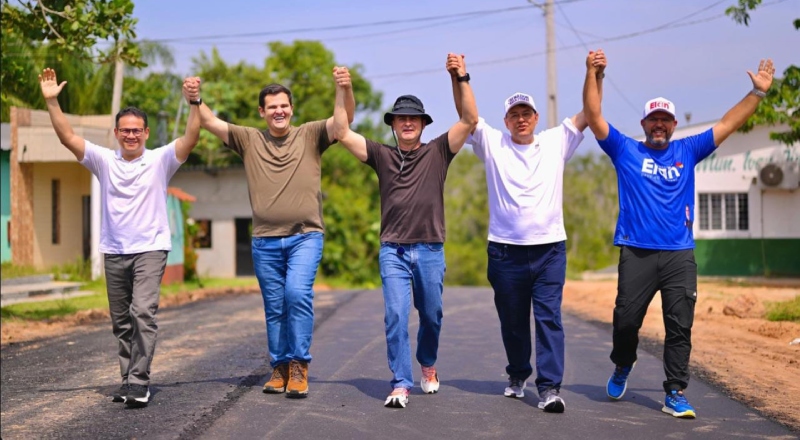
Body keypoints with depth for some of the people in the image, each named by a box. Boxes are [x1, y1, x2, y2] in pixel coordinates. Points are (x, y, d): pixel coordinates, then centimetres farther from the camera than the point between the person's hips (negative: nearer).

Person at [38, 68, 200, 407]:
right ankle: (130, 380, 20)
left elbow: (190, 138, -16)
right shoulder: (104, 160, 4)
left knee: (143, 312, -18)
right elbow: (68, 137, -2)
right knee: (121, 321, 10)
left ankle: (139, 381, -19)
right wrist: (51, 102, -12)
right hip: (114, 252, 4)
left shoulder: (160, 160, -2)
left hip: (150, 249, -4)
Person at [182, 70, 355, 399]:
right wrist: (195, 101, -16)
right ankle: (279, 367, 19)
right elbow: (210, 122, 3)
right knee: (274, 307, 8)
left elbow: (346, 117, -5)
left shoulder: (310, 135, 5)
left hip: (305, 236, -2)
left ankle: (298, 365, -8)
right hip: (266, 240, 3)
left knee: (298, 293, -19)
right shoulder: (249, 140, 9)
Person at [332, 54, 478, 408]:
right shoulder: (381, 155, 6)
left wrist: (462, 80, -12)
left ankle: (427, 365, 40)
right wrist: (342, 93, -9)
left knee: (431, 317, 14)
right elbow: (342, 133, -1)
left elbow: (470, 120, -4)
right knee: (396, 316, -11)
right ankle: (400, 385, -7)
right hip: (393, 251, -1)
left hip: (431, 250, 1)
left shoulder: (437, 152, 5)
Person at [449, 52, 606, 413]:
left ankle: (550, 387, -9)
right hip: (505, 249, 0)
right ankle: (518, 375, 32)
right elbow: (466, 113, -5)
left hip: (550, 248, 0)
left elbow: (588, 113, 2)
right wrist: (458, 78, -19)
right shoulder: (492, 144, 4)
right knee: (512, 320, 11)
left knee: (549, 318, -7)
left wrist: (596, 75, -11)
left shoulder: (556, 142, 8)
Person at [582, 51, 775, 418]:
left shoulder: (687, 151, 13)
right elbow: (593, 116, 0)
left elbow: (728, 124, 13)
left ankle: (675, 394, 3)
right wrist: (592, 74, -9)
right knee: (626, 319, 1)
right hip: (636, 253, -2)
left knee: (680, 327, -2)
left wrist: (758, 91, 6)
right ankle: (622, 366, 30)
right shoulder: (625, 150, 7)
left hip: (680, 255, 2)